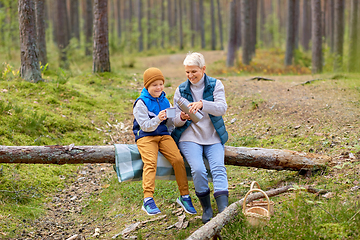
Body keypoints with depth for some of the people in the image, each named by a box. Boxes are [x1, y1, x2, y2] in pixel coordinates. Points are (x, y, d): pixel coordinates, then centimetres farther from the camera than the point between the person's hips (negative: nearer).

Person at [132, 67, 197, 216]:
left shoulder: (165, 101, 15)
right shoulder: (141, 103, -3)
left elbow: (171, 124, 13)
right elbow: (145, 126, -11)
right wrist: (157, 119, -29)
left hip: (164, 135, 5)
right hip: (145, 137, -4)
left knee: (178, 159, -18)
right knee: (150, 162, -29)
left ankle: (184, 196, -9)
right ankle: (148, 200, -35)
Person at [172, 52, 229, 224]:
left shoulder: (215, 85, 2)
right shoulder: (181, 90, 6)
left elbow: (222, 108, -15)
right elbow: (176, 121, 5)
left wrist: (202, 104, -34)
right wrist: (181, 118, -20)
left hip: (213, 137, 0)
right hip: (190, 137, 0)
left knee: (218, 168, -24)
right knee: (198, 170, -25)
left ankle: (223, 210, -34)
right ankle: (206, 208, -7)